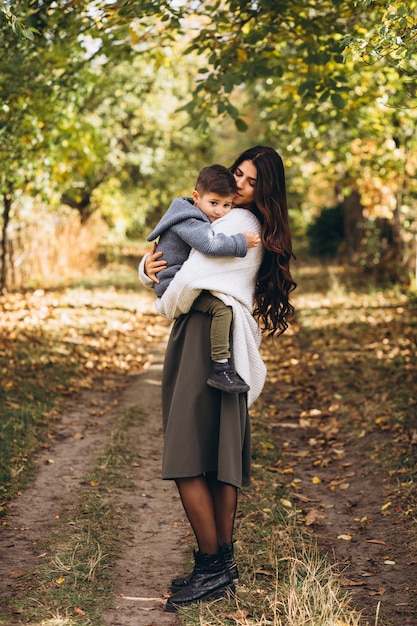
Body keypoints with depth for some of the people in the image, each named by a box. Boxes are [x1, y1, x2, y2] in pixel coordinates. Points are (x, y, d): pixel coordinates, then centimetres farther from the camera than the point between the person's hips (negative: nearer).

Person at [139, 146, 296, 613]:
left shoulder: (239, 223, -8)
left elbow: (190, 278, -21)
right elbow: (165, 255, 25)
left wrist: (170, 308, 0)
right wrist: (147, 267, 1)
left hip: (209, 337, -10)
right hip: (222, 344, 10)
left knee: (186, 459, -11)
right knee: (219, 456, 10)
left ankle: (212, 567, -4)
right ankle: (223, 565, 17)